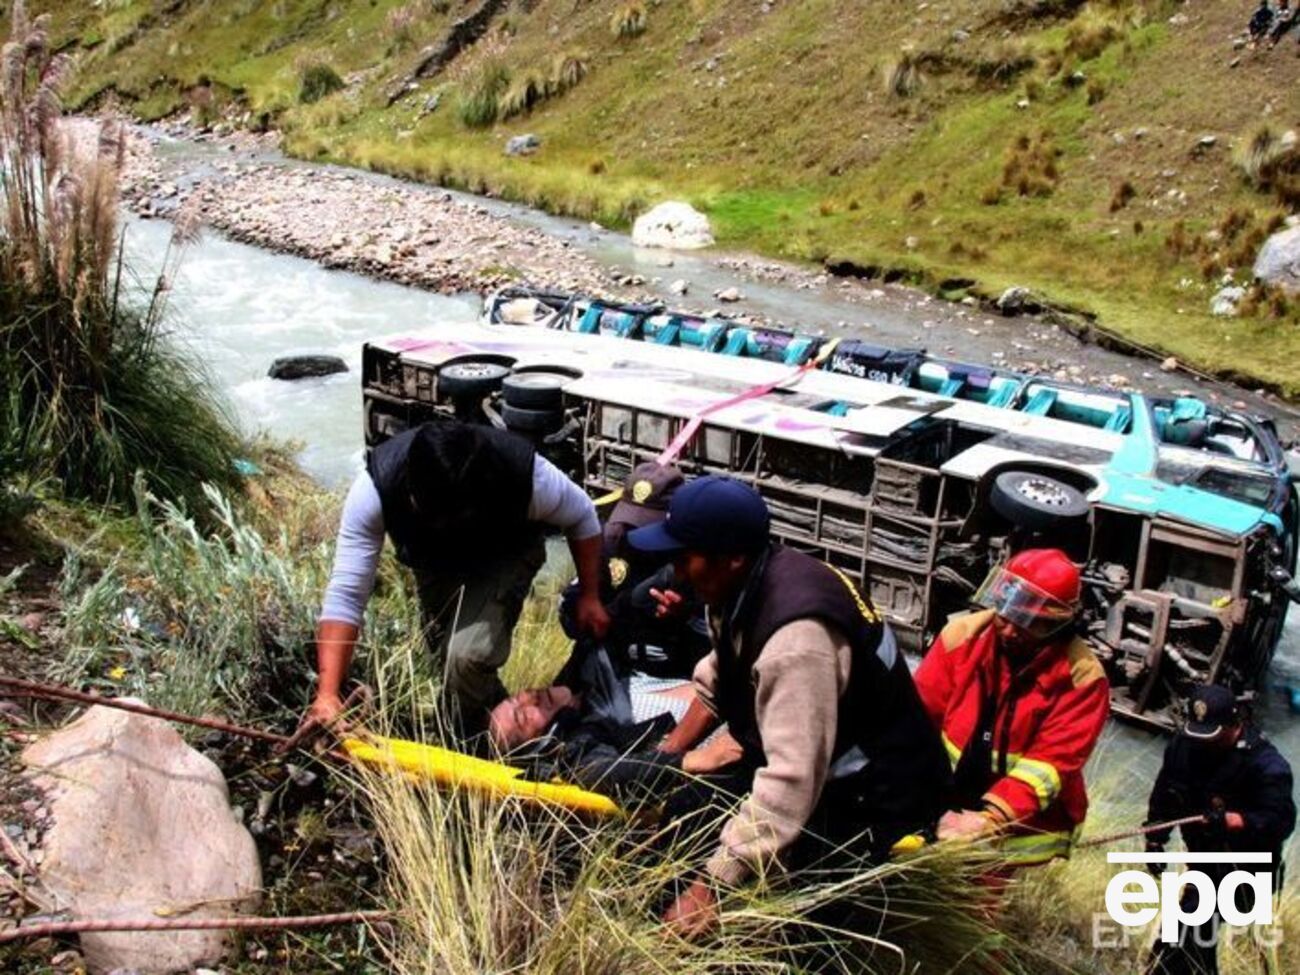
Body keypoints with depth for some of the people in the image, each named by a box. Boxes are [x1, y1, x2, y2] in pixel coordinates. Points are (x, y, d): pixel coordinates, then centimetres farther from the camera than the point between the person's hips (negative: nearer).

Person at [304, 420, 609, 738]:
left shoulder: (524, 473, -40)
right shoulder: (375, 487, -38)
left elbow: (582, 516, -17)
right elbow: (345, 592, -36)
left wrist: (589, 596, -10)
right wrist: (327, 694, -42)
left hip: (505, 556, -2)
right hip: (436, 560, 3)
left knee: (468, 654, -25)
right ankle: (496, 708, 46)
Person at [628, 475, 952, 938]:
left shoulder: (795, 635, -34)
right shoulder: (744, 586, -4)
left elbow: (789, 786, -36)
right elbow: (717, 681, 15)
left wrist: (710, 887, -32)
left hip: (875, 802, -9)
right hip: (817, 763, 9)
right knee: (679, 813, 1)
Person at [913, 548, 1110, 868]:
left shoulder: (1081, 676, -13)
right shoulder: (963, 634, -7)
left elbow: (1051, 761, -18)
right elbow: (920, 715, -8)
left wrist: (992, 818, -30)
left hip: (1024, 823, -2)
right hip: (946, 801, 3)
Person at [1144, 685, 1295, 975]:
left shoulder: (1265, 763, -23)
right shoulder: (1185, 746, -6)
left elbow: (1281, 820, -29)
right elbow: (1164, 794, 7)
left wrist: (1231, 820, -42)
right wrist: (1155, 839, 5)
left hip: (1246, 870, -7)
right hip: (1206, 859, 7)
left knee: (1188, 925, -17)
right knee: (1199, 929, 21)